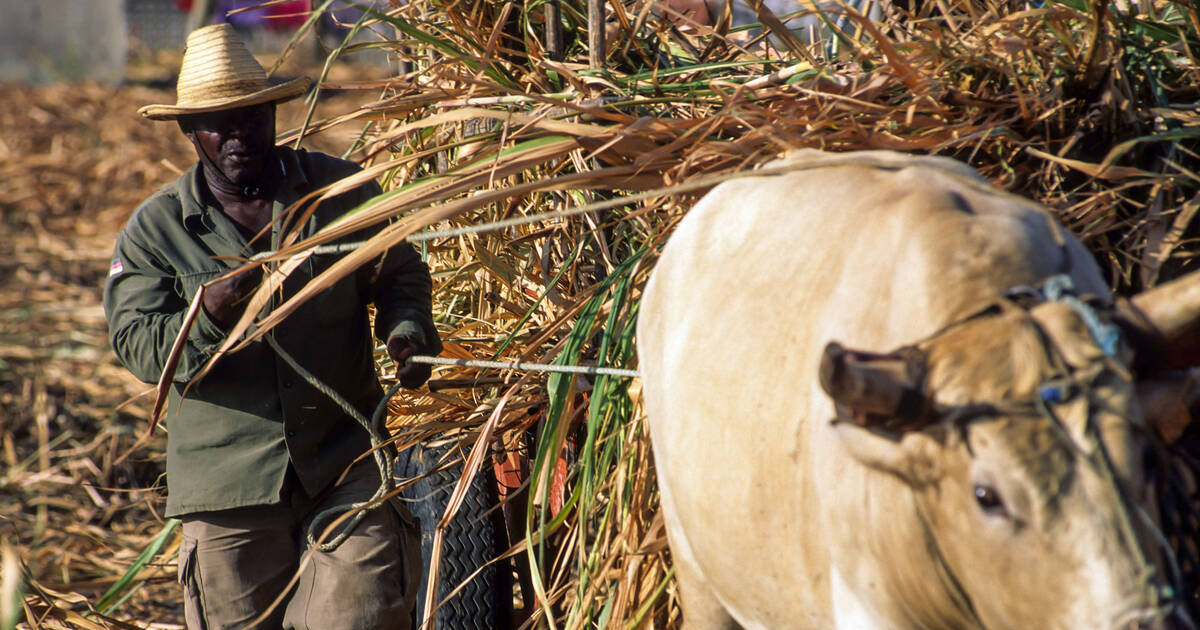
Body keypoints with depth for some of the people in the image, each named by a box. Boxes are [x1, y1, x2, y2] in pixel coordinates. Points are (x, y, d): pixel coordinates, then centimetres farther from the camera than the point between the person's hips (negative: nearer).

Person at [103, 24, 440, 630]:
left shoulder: (342, 190, 5)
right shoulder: (154, 229, 2)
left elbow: (400, 273, 16)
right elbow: (137, 346, -5)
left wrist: (407, 329, -6)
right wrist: (207, 317, -24)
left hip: (347, 464, 0)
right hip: (228, 480, 0)